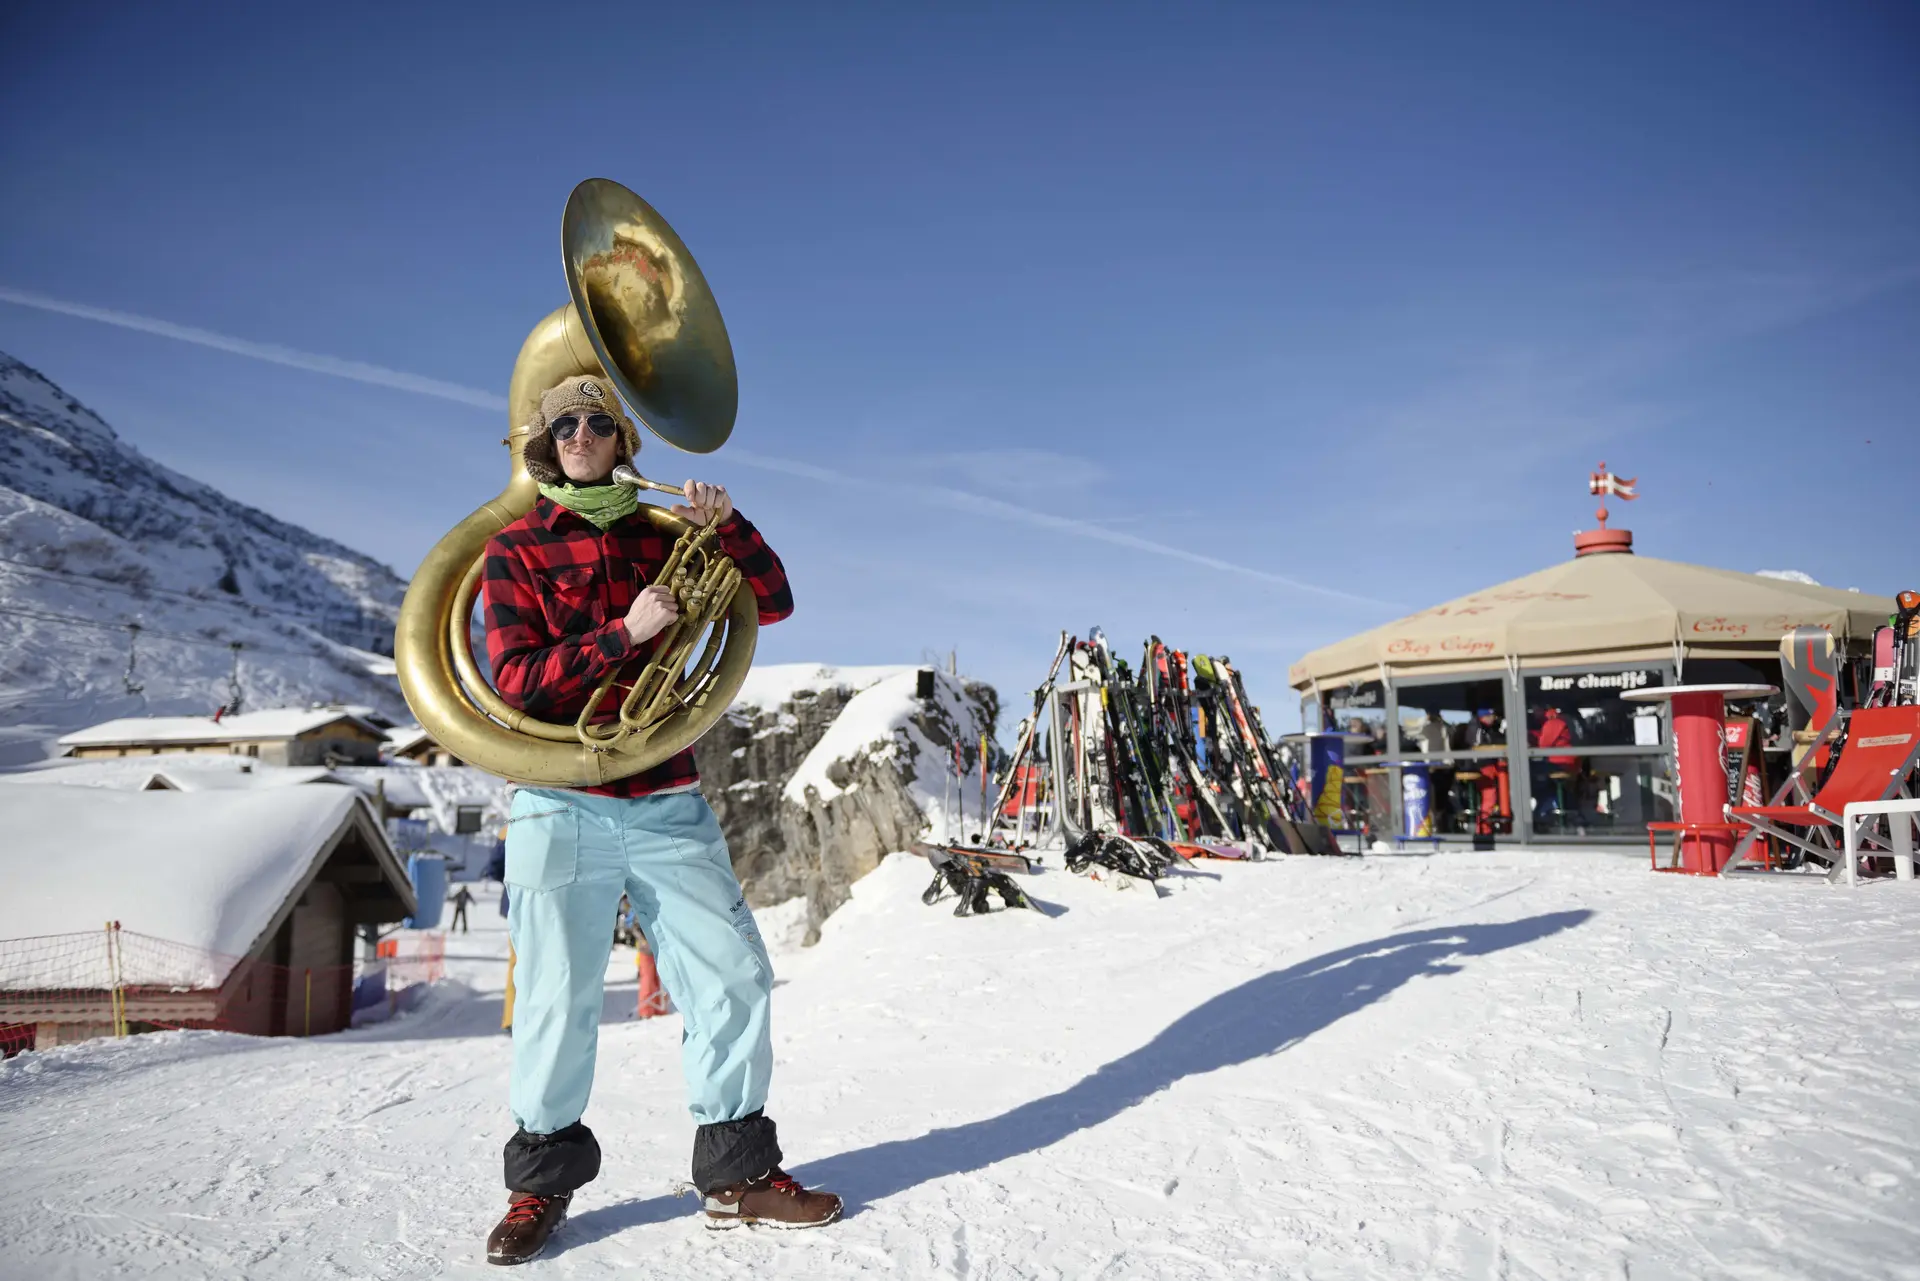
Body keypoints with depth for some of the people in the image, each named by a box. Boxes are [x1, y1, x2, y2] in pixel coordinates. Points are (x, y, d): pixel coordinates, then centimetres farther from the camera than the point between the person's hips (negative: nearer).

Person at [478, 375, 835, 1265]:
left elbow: (772, 604, 9)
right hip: (561, 808, -2)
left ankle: (737, 1174, 15)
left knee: (733, 976, 0)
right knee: (558, 999, 0)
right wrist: (624, 633, -16)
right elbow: (516, 679, -6)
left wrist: (728, 526, -7)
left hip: (667, 803, 3)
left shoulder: (662, 539, 13)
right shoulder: (515, 551, 5)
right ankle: (542, 1181, 22)